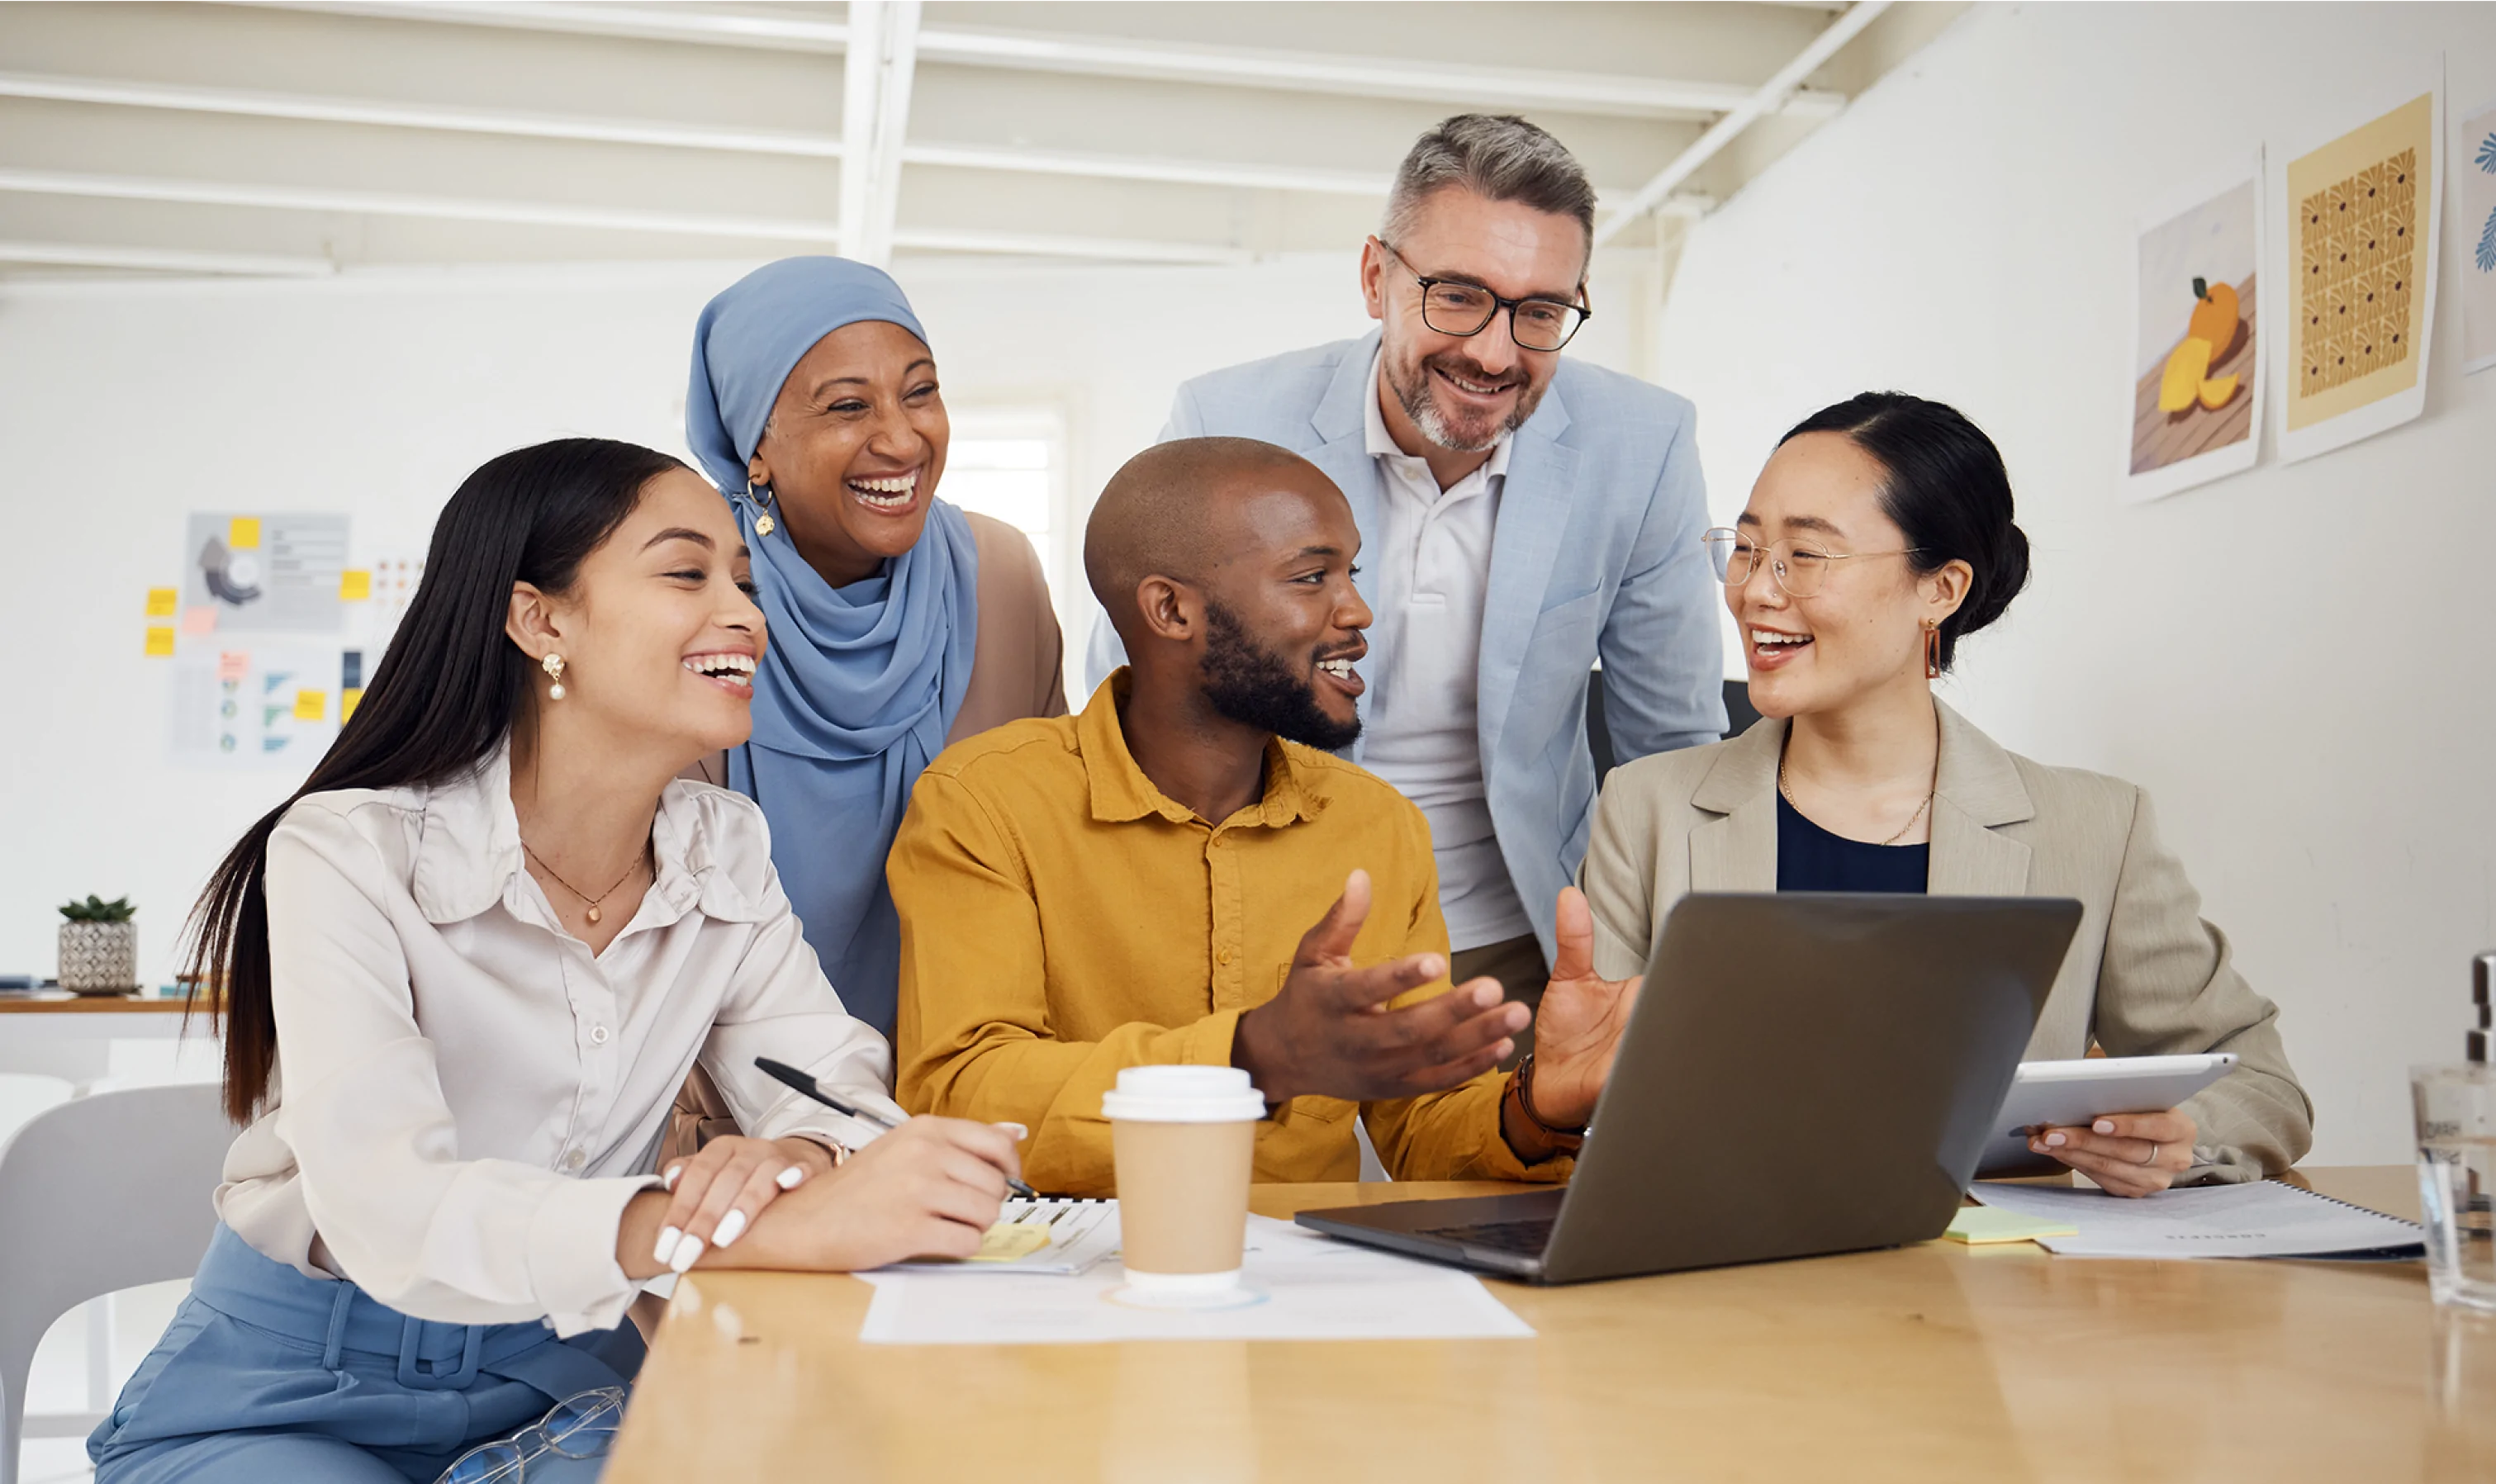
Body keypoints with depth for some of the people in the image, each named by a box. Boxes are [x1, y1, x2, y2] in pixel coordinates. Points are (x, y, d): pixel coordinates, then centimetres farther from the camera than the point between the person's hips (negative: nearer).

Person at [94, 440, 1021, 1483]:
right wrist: (765, 1230, -47)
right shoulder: (349, 856, -19)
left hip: (559, 1370, 5)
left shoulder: (725, 850, 1)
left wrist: (802, 1157, -34)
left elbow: (838, 1082, -8)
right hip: (294, 1390, -4)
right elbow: (388, 1208, -33)